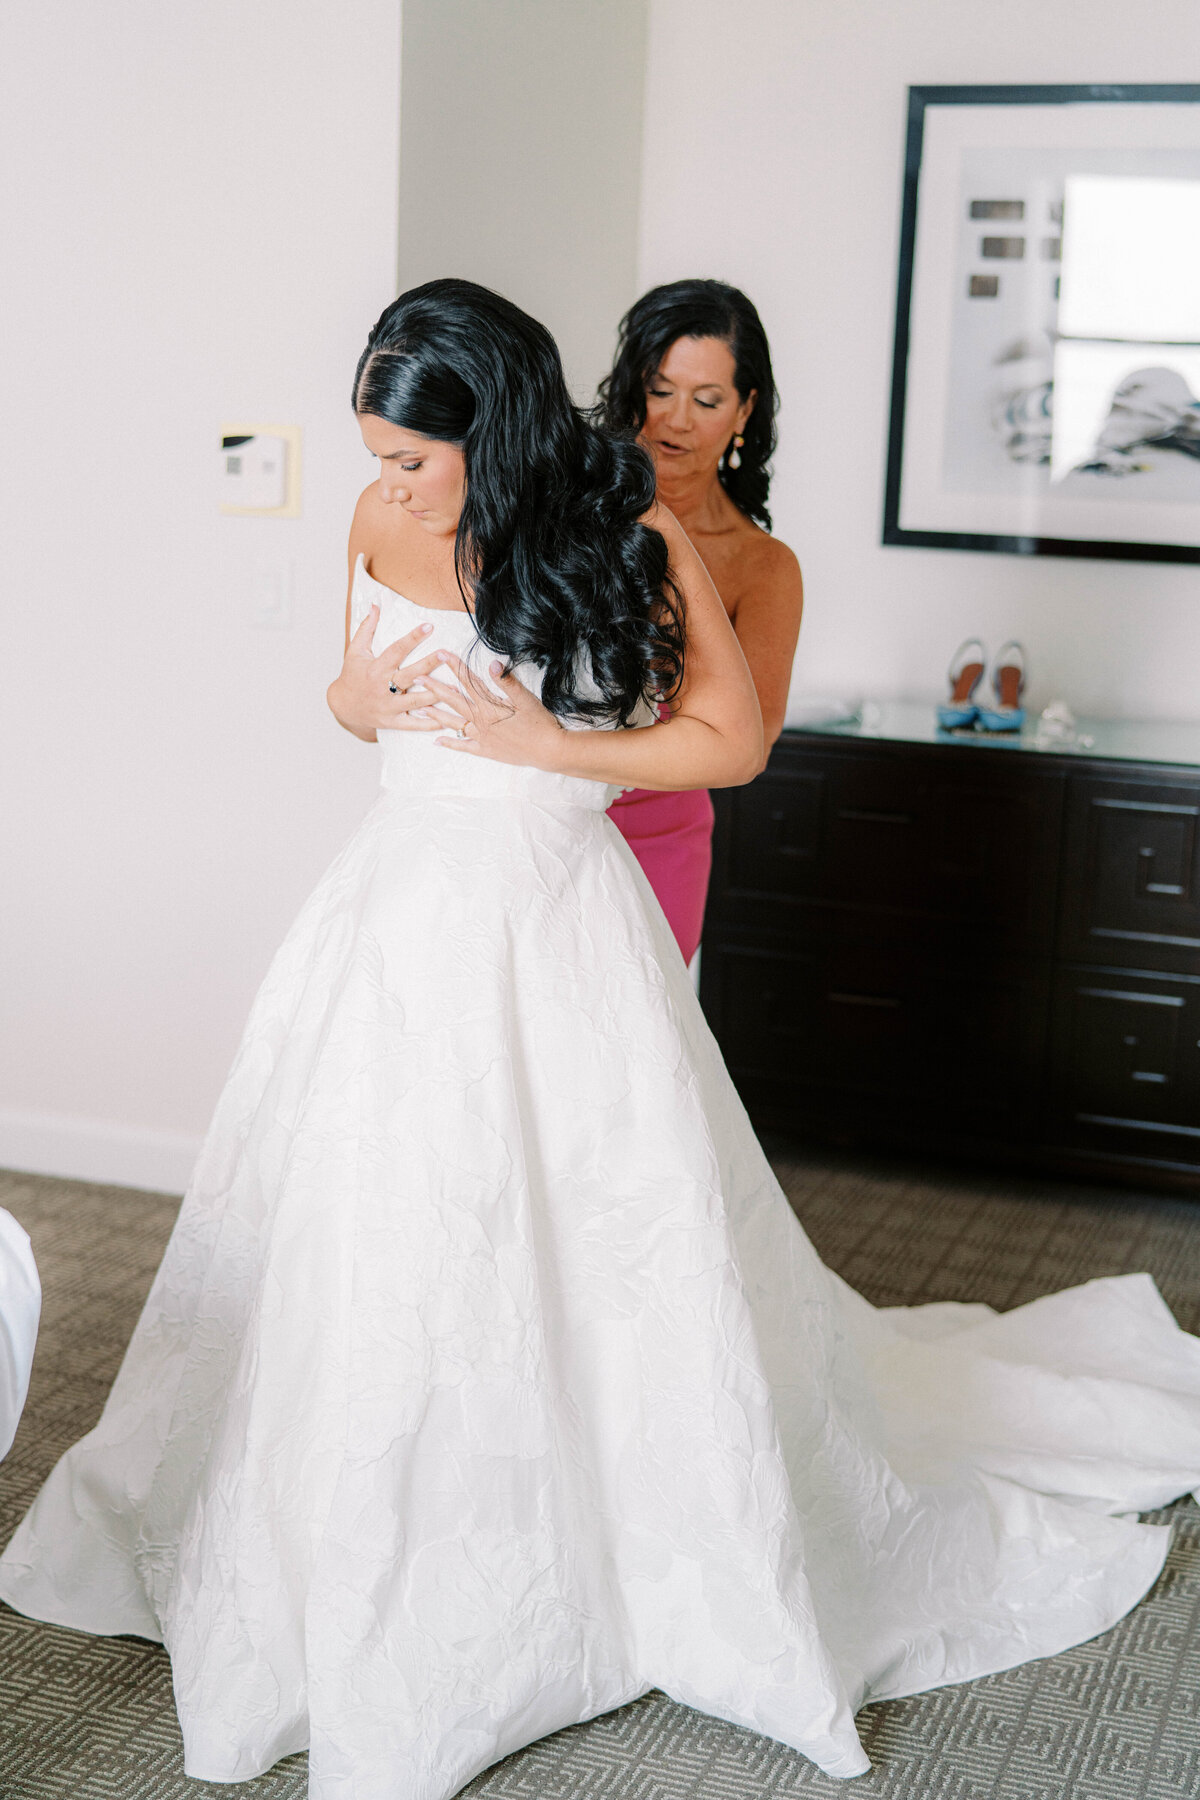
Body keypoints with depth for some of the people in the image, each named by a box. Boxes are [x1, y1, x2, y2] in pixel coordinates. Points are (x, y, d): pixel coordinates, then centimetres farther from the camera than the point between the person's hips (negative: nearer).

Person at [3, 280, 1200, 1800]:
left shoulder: (628, 537, -10)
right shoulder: (381, 528, 2)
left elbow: (733, 741, -6)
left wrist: (543, 743, -14)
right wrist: (364, 698, -6)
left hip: (552, 924, -4)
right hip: (401, 913, 4)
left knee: (617, 1249, 4)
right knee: (361, 1256, 9)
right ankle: (366, 1573, 31)